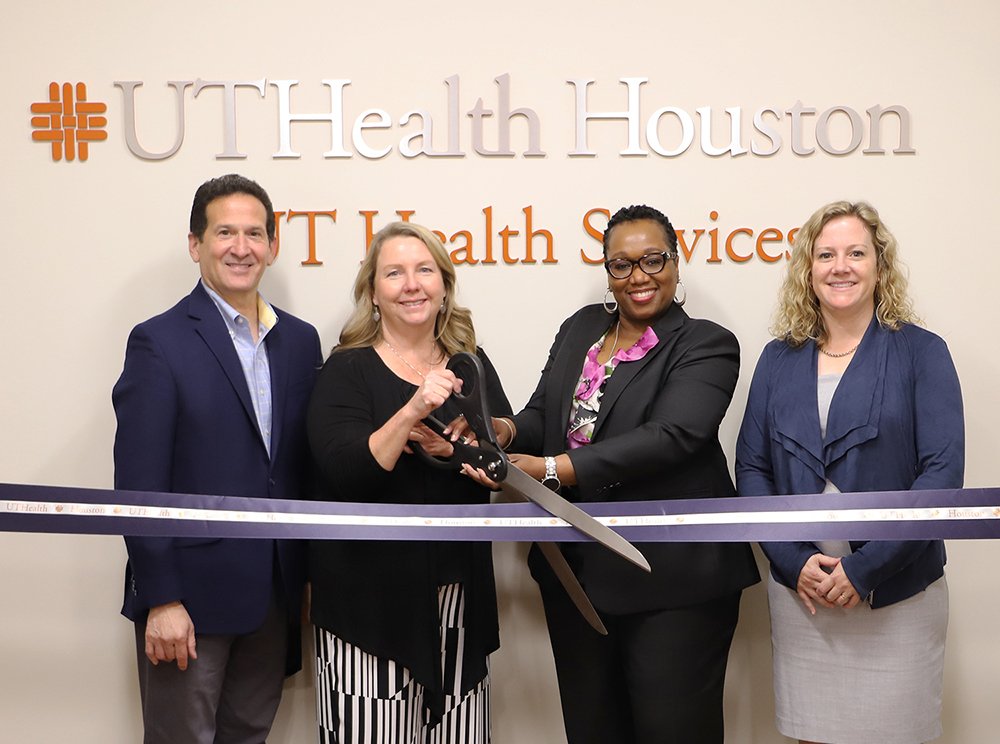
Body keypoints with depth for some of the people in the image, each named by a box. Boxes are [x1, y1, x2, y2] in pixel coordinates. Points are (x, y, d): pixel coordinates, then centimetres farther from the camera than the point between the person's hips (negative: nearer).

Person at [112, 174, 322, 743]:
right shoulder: (159, 342, -8)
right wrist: (160, 600, -15)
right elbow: (140, 481, -11)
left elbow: (308, 466, 10)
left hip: (276, 592, 5)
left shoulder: (301, 341, 8)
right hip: (192, 591, -5)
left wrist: (312, 576, 7)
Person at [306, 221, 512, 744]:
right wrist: (411, 412, -26)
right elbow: (343, 474, -14)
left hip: (460, 597, 4)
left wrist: (454, 449, -14)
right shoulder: (347, 370, -2)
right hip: (371, 597, -4)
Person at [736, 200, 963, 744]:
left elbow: (942, 473, -10)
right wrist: (795, 561, -8)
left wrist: (865, 569, -15)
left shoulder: (921, 352, -2)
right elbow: (751, 469, 5)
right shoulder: (779, 358, 6)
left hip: (896, 597, -2)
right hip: (801, 592, 2)